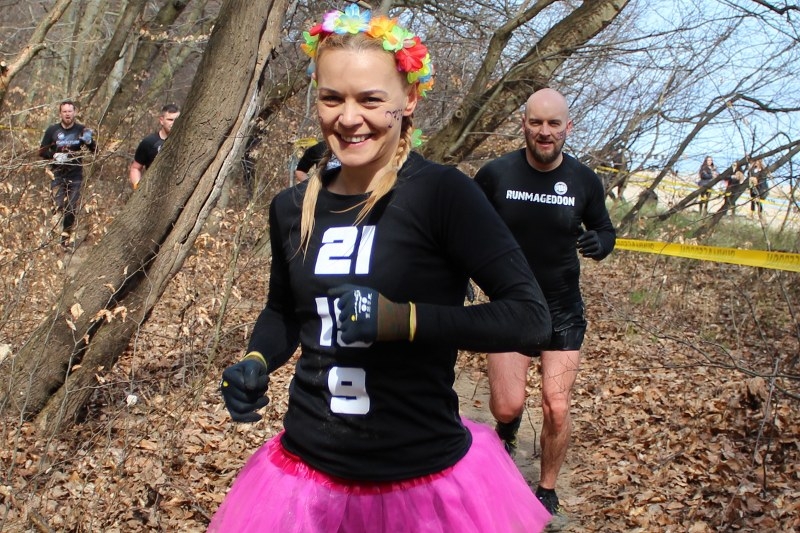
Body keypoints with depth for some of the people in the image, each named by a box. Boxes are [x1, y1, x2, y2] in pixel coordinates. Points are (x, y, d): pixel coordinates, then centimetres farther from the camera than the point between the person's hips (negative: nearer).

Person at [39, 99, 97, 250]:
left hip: (75, 175, 0)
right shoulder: (52, 130, -1)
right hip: (57, 174, 0)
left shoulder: (81, 130, -1)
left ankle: (65, 240, 13)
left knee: (72, 209, 1)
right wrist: (54, 156, -16)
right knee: (58, 207, -8)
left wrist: (89, 142, -22)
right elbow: (42, 151, 3)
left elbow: (94, 151, -1)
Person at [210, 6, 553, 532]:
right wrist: (256, 363, -2)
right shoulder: (292, 208, 1)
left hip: (425, 477, -4)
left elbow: (530, 316, -16)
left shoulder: (442, 193, -13)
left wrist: (402, 319, -26)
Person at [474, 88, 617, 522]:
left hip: (562, 308, 1)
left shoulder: (584, 180, -6)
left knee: (557, 409, -2)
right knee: (508, 406, -8)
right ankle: (506, 435, 33)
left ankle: (547, 493, 24)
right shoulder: (496, 173, -10)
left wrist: (601, 242, -15)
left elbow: (604, 229, 10)